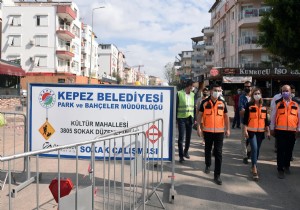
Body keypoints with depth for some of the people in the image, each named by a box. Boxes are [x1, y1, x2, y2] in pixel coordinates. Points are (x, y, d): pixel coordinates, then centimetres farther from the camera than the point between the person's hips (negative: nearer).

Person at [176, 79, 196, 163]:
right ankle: (181, 156, 4)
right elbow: (176, 106, -4)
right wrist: (175, 118, -7)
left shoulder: (193, 95, 8)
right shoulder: (179, 93, -5)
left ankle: (186, 151, 33)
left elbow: (194, 107, 12)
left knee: (188, 137, 13)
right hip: (181, 118, -4)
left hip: (190, 118, 4)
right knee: (181, 137, -3)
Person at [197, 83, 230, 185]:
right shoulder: (204, 102, -2)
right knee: (208, 149, 18)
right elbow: (200, 115, 1)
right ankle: (208, 165, 44)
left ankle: (217, 175, 2)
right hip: (207, 131, 0)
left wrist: (227, 129, 6)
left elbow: (226, 116, 9)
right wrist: (199, 127, -5)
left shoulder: (222, 103, 2)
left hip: (219, 131, 0)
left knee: (218, 153, -3)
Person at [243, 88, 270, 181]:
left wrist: (268, 131, 9)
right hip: (251, 131, -4)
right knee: (254, 148, -14)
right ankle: (254, 169, -12)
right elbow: (245, 118, -5)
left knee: (257, 149, 11)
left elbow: (266, 119, 12)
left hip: (260, 131, 4)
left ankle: (254, 166, 27)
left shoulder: (263, 106, 8)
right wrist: (245, 130, -10)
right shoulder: (249, 105, -4)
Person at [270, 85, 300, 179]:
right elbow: (273, 116, 5)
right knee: (280, 151, 0)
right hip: (280, 131, -2)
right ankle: (280, 170, 8)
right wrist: (272, 129, 4)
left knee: (289, 151, 12)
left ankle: (286, 166, 32)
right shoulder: (277, 103, 2)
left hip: (292, 132, 2)